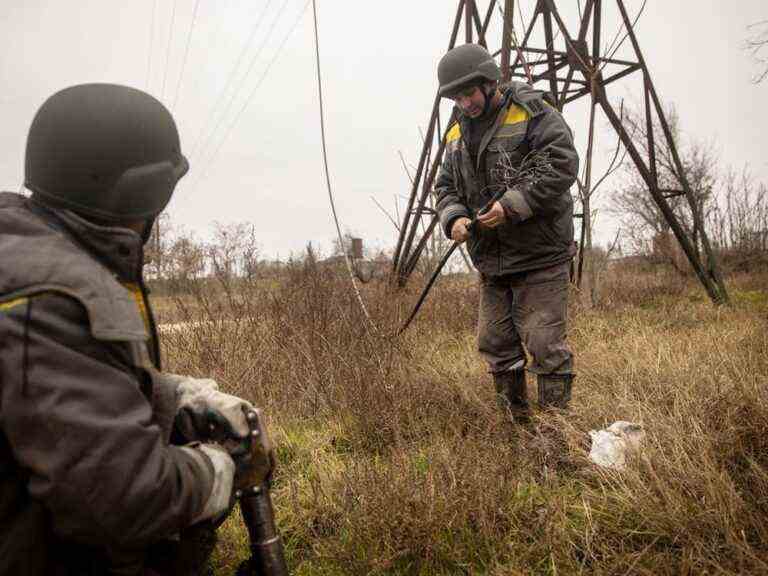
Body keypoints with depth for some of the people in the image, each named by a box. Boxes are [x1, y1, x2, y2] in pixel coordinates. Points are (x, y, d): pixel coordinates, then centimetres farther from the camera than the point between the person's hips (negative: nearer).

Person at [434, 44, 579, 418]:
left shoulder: (533, 113, -7)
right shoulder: (458, 132, 14)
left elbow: (563, 165, -17)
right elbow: (445, 185, 13)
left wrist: (513, 205, -24)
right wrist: (454, 217, -8)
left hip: (540, 255, -7)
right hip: (490, 260, 7)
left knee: (544, 342, -6)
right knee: (495, 344, 11)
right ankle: (516, 420, 27)